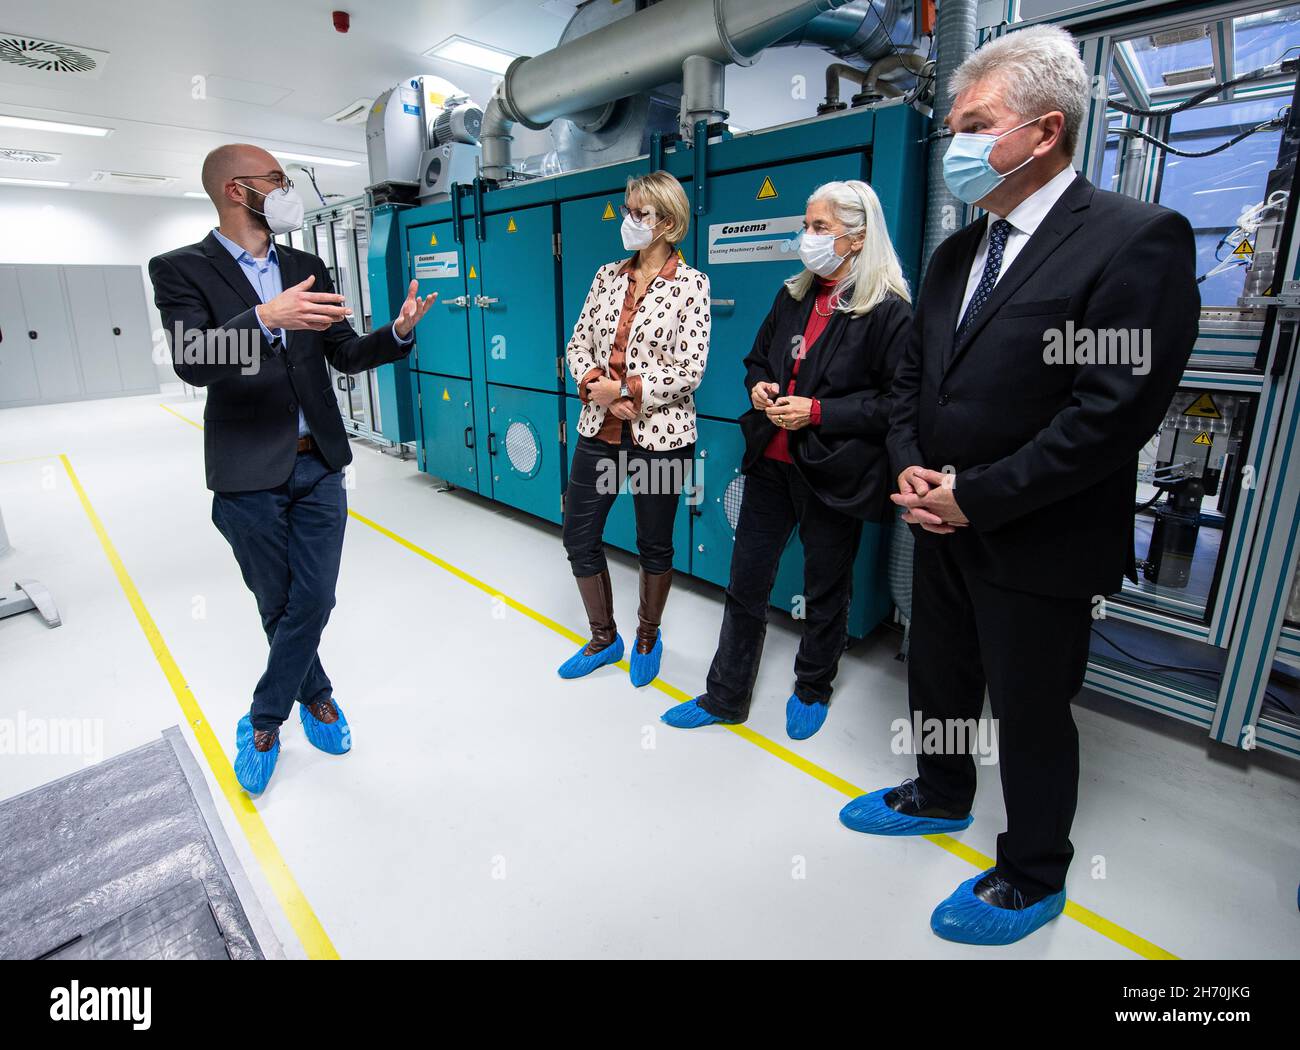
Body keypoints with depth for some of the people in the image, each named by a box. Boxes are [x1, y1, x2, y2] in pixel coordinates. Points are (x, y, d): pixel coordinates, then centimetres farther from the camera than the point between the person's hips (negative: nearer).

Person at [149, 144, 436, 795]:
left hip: (319, 467, 4)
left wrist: (399, 330, -7)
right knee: (279, 607, 11)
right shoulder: (181, 270, -4)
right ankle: (316, 698, 35)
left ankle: (263, 723, 23)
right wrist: (265, 318, -35)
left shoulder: (307, 268, 10)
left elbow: (346, 354, 11)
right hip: (249, 477, -3)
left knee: (313, 601, 3)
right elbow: (192, 362, -19)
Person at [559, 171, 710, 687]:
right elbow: (579, 344, 8)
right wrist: (596, 385, -11)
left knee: (654, 544, 10)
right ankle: (604, 638, 31)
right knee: (578, 537, 9)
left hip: (659, 435, -5)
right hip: (599, 430, 5)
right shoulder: (608, 275, 9)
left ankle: (648, 637, 36)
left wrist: (625, 391, -16)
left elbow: (690, 370, -12)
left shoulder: (690, 283, -5)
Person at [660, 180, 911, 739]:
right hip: (771, 463, 6)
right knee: (745, 583, 11)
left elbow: (897, 404, -14)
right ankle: (725, 695, 28)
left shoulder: (889, 311, -11)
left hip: (833, 477, -5)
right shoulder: (793, 296, 8)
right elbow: (756, 359, 19)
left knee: (825, 591, 14)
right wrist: (758, 387, -3)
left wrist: (817, 411, -19)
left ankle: (811, 690, 38)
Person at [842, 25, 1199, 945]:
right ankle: (941, 797, 49)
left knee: (1031, 710, 10)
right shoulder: (956, 253, 10)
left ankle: (1034, 877, 35)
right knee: (939, 679, 22)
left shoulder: (1137, 239, -14)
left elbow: (1117, 408, -21)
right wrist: (910, 469, -4)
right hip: (943, 527, 7)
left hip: (1037, 548, -7)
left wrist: (975, 497, -19)